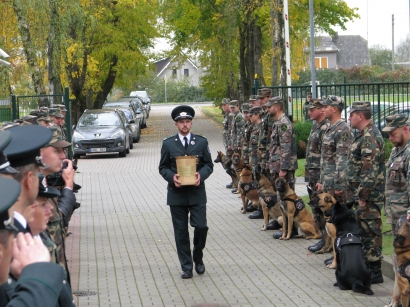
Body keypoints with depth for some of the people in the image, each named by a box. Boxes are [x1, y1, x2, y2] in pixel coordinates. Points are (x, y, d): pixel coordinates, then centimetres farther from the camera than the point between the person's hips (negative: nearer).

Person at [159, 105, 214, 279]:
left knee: (201, 227, -8)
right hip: (177, 193, 0)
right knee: (181, 232, 3)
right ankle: (186, 267, 11)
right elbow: (163, 168, 7)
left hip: (197, 193, 0)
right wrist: (172, 177, -14)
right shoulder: (168, 144, 5)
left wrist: (201, 175, -13)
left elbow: (209, 165, 8)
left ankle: (198, 258, 18)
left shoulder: (201, 142, 6)